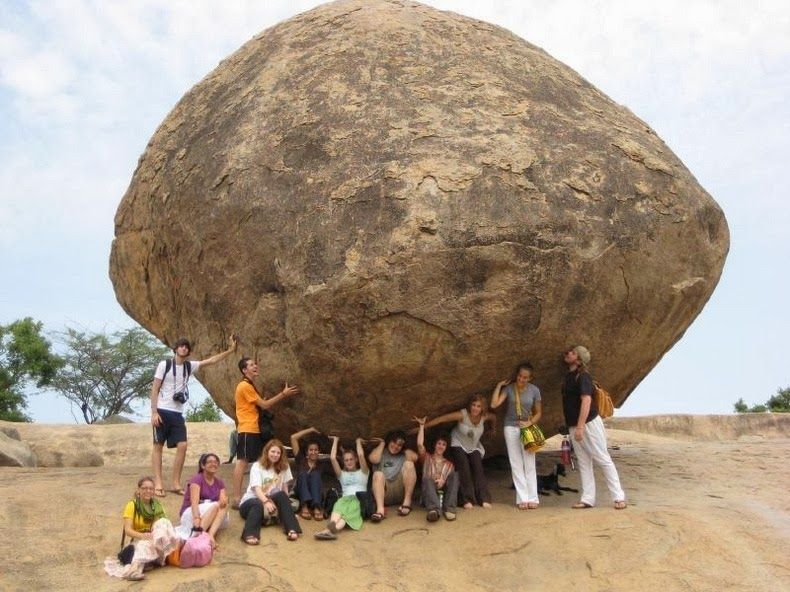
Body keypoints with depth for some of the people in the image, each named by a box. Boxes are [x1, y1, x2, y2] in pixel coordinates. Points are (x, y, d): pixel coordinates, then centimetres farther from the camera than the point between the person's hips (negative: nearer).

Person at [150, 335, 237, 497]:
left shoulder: (190, 366, 8)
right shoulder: (164, 364, -6)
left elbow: (211, 360, 5)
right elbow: (154, 389, -6)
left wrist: (230, 350, -5)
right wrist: (154, 412, -13)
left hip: (177, 413, 5)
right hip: (162, 411, -5)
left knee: (182, 445, -4)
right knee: (158, 446, 0)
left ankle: (175, 483, 4)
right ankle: (158, 484, 3)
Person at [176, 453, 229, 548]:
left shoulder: (219, 483, 10)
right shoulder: (197, 479, -8)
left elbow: (224, 499, -3)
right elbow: (194, 501, -22)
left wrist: (224, 500, -29)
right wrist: (196, 518, -40)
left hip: (212, 518, 5)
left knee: (223, 507, -24)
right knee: (215, 505, -31)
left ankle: (210, 535, -41)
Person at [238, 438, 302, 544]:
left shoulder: (284, 467, 4)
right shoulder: (257, 466, -8)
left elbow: (285, 489, 0)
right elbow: (257, 489, -22)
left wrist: (286, 503, -19)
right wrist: (266, 502, -40)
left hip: (270, 500, 3)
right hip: (251, 500, -3)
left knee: (282, 495, -28)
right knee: (258, 504, -38)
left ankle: (292, 529, -37)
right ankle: (249, 535, -59)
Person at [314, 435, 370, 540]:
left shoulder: (362, 472, 26)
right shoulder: (342, 474, 32)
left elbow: (361, 455, 8)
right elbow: (332, 458, 18)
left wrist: (358, 441, 24)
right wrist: (335, 441, 26)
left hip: (360, 500, -2)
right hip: (345, 499, 2)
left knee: (351, 507, -39)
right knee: (340, 504, -37)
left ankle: (330, 529, -68)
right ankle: (332, 527, -70)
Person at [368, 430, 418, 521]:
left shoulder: (404, 455, 17)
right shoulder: (380, 452, 15)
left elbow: (414, 457, -6)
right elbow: (373, 459, -9)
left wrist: (404, 448, 10)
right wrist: (382, 443, 5)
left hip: (400, 491, 1)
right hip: (384, 492, -1)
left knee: (409, 464, -16)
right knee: (378, 474, -29)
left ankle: (407, 502, -23)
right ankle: (380, 510, -50)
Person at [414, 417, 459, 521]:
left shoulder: (449, 464, 29)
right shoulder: (427, 458, 26)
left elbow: (452, 479, 9)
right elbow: (420, 444, 5)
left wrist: (443, 481, -14)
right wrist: (422, 425, 10)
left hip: (444, 491, 1)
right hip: (429, 491, -1)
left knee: (455, 474, -25)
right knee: (427, 479, -35)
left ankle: (449, 508, -42)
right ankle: (434, 509, -62)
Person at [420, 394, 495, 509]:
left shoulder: (484, 416, -18)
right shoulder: (462, 415, -29)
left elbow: (493, 417, 6)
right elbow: (441, 419, -30)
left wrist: (492, 429, 21)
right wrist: (423, 427, -33)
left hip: (474, 448, 3)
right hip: (459, 445, -3)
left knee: (478, 468, -20)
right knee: (464, 467, -24)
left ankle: (484, 499, -15)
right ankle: (467, 499, -20)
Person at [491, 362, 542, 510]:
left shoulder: (534, 390, -6)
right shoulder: (509, 388, -8)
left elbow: (538, 412, 3)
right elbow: (494, 404, -17)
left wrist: (530, 422, -14)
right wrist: (499, 385, -15)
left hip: (527, 428, 1)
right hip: (511, 428, 0)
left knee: (529, 464, 0)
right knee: (516, 464, 0)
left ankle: (532, 498, 4)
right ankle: (522, 499, 2)